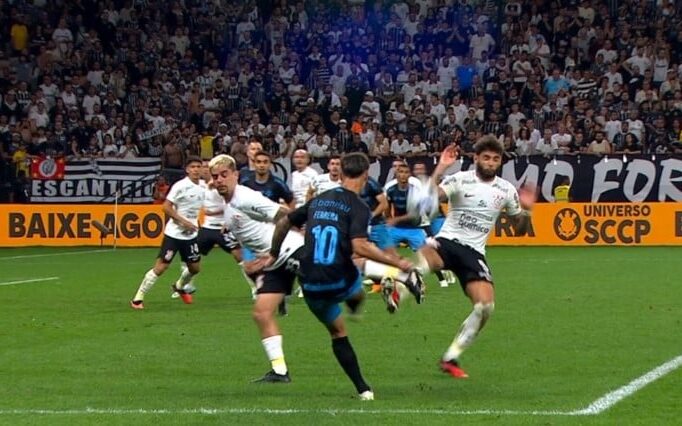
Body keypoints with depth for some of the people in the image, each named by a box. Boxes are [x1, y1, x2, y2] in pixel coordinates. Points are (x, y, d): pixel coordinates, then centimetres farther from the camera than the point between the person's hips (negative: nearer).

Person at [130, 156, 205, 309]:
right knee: (160, 267, -10)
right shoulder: (180, 186, -16)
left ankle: (179, 287, 44)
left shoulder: (203, 186, 3)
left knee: (194, 268, 12)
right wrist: (184, 222, -20)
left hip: (191, 234, 6)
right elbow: (166, 207, -18)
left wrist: (197, 223, 10)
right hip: (174, 233, -6)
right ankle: (137, 299, -2)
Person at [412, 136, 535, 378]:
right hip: (447, 241, -3)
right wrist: (440, 169, -26)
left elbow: (519, 229, 18)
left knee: (486, 305, -14)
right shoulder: (460, 180, -4)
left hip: (474, 252, 3)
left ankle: (450, 358, 0)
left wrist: (526, 210, -1)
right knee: (424, 257, -42)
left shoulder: (506, 190, 9)